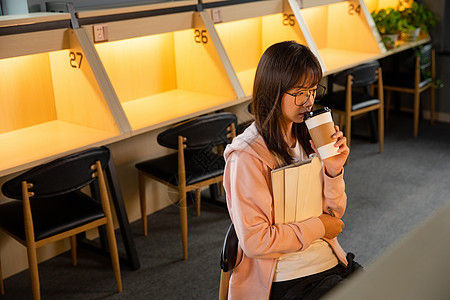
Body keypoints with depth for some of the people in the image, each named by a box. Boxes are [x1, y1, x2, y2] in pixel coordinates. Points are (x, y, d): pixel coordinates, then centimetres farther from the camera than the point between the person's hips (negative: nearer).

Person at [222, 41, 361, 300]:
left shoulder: (308, 138, 6)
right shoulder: (247, 157, -17)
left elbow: (334, 215, 10)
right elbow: (254, 241, -18)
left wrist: (333, 171, -9)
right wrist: (317, 228, -9)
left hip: (331, 260, 7)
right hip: (286, 278, -6)